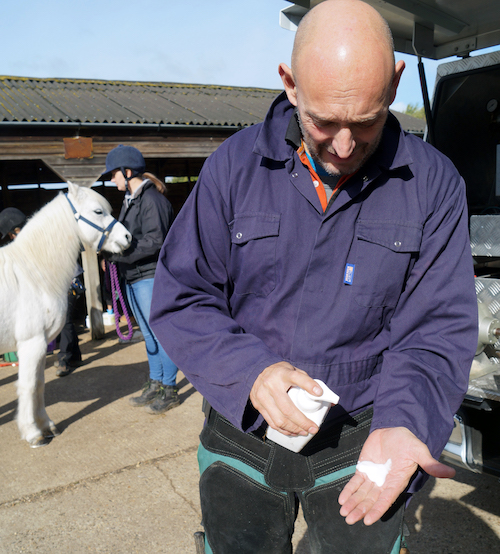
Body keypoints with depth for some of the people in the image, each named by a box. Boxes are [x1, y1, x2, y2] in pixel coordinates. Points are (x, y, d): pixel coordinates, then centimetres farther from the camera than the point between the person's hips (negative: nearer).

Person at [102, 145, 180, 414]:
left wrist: (118, 252, -20)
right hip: (133, 278, 10)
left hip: (151, 277, -10)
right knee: (149, 335, 17)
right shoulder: (130, 200, 17)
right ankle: (155, 385, 29)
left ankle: (169, 390, 11)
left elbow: (154, 242, -21)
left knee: (160, 334, -1)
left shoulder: (152, 199, -13)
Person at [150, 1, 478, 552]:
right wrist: (249, 370, -22)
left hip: (361, 442, 0)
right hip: (242, 433, 1)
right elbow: (179, 297, -6)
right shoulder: (234, 164, -8)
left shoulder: (433, 183, -7)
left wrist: (402, 423, -24)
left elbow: (437, 327, -7)